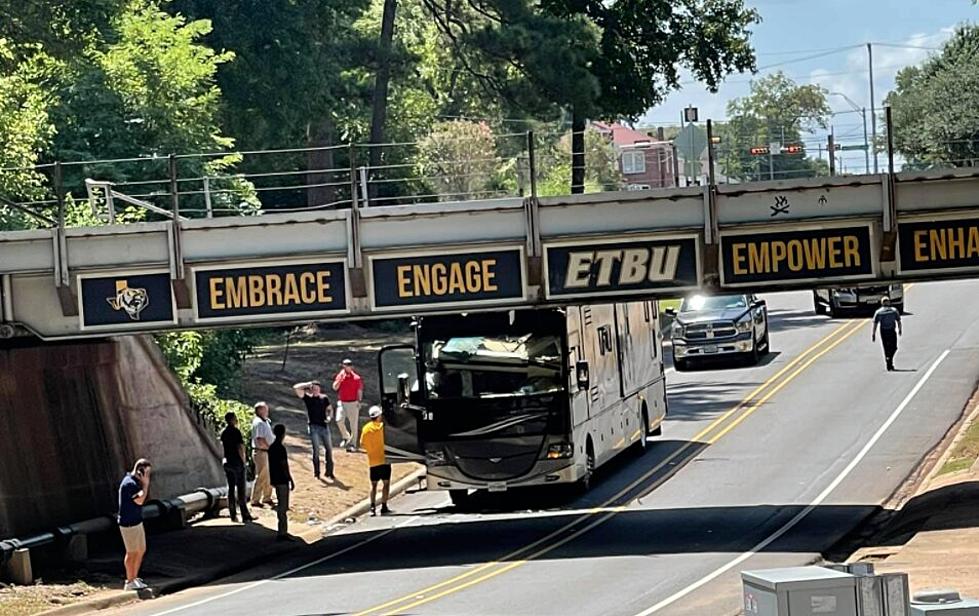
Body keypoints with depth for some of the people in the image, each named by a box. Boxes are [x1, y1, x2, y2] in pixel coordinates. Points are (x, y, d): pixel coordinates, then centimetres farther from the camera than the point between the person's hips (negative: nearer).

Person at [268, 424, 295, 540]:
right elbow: (284, 466, -19)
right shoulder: (281, 448, -18)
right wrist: (291, 480, -14)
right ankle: (282, 533, -4)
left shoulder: (271, 448, 9)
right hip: (282, 480, -9)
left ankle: (283, 531, 23)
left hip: (275, 479, 9)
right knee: (283, 507, -5)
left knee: (280, 506, 16)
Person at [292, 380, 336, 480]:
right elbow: (295, 388, -8)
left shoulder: (324, 398, 6)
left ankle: (329, 472, 14)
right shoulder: (307, 398, -1)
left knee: (329, 449, 4)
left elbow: (329, 409, 16)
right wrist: (308, 384, -6)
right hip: (314, 427, -3)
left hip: (324, 426, 3)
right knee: (316, 450, -2)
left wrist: (329, 416, -3)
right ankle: (316, 472, 9)